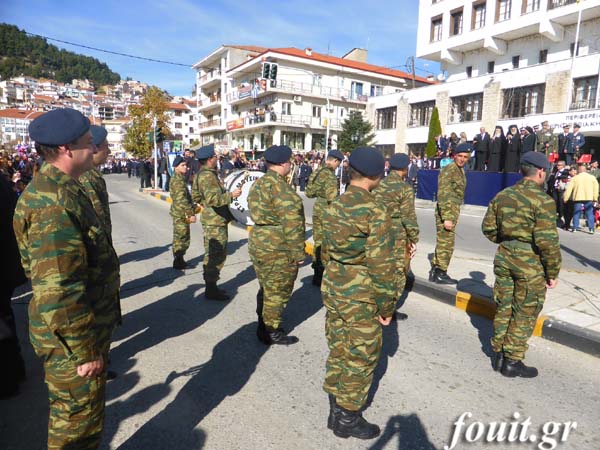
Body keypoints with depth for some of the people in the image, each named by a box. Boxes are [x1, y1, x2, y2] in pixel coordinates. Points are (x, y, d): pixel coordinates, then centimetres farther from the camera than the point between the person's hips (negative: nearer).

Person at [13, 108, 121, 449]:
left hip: (90, 324, 10)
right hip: (72, 341, -10)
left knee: (77, 411, 27)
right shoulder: (54, 202, -26)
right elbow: (58, 291, -30)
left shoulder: (61, 189, 8)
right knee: (78, 420, 11)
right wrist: (86, 351, -21)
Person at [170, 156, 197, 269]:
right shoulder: (178, 180, -18)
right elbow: (182, 200, -24)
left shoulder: (179, 178, 14)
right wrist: (191, 213, -23)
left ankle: (179, 261, 27)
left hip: (179, 213, 10)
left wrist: (192, 209, 21)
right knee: (181, 239, -2)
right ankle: (178, 263, 5)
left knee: (179, 238, 17)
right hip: (181, 214, -10)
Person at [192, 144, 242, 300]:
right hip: (215, 222, -11)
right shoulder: (207, 176, -20)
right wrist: (231, 195, -23)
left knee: (215, 255, 19)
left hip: (213, 219, 11)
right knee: (215, 256, -3)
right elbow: (213, 198, -30)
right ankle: (211, 290, 6)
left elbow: (196, 197, 22)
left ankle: (211, 286, 29)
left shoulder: (202, 174, 14)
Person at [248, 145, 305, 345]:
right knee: (277, 292, 6)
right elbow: (291, 224, -22)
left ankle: (263, 327, 35)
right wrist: (298, 253, -16)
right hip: (278, 251, -9)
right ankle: (271, 333, 19)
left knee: (266, 289, 21)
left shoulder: (258, 184, 10)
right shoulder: (280, 187, -20)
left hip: (258, 244, 9)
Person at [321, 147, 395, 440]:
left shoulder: (333, 207, 3)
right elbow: (382, 266, -18)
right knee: (360, 359, 11)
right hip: (361, 298, -7)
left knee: (337, 352, 19)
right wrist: (386, 306, -8)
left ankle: (335, 412, 35)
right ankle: (348, 419, 27)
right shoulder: (375, 212, -19)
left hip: (332, 291, 7)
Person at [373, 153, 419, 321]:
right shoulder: (405, 188, -13)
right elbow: (409, 217, -14)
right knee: (398, 273, 6)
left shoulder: (378, 185, 5)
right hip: (398, 237, -7)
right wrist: (414, 240, -5)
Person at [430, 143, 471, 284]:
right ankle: (441, 274, 5)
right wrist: (446, 218, -24)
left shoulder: (460, 170, 15)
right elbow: (443, 196, -21)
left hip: (452, 212, 10)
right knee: (446, 244, -4)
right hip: (446, 213, -10)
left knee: (442, 243, 14)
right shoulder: (448, 170, -15)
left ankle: (435, 272, 23)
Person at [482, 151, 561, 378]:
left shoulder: (502, 195, 4)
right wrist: (553, 272, -7)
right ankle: (512, 362, 18)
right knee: (524, 314, 8)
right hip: (530, 262, -6)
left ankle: (498, 355, 28)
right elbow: (547, 241, -17)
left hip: (504, 257, 6)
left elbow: (488, 227, 9)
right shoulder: (543, 200, -15)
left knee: (503, 307, 17)